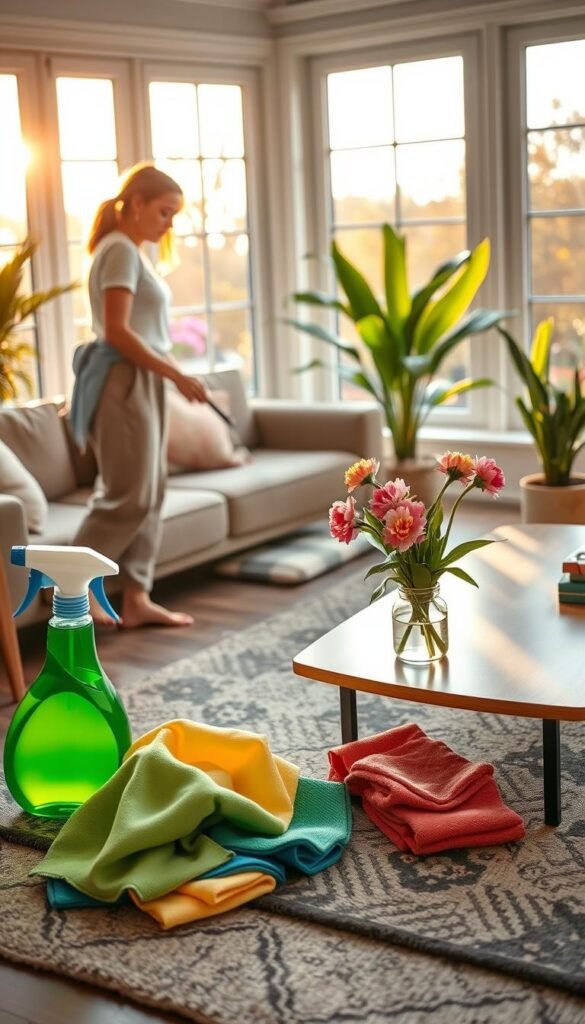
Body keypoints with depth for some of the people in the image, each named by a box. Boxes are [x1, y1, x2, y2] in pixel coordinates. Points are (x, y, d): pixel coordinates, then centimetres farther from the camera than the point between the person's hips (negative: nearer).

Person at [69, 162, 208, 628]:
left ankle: (136, 599, 13)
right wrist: (178, 374, -19)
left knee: (149, 494, 9)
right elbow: (116, 332, -21)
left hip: (141, 381, 10)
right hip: (124, 382, -10)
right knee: (130, 496, -7)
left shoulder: (132, 251, 17)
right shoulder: (120, 250, -13)